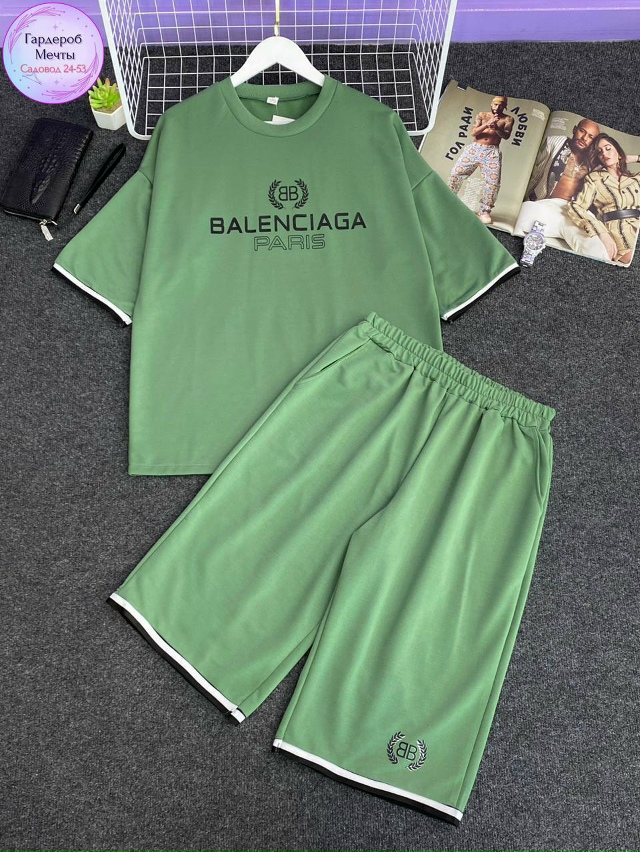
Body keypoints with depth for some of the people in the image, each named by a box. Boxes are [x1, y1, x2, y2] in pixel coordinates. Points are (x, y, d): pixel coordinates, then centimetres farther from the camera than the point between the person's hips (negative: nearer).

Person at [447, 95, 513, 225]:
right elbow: (473, 132, -2)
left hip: (492, 152, -1)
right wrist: (487, 124, -17)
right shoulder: (482, 115, 11)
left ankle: (484, 212, -4)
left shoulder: (508, 119, 6)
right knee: (456, 173, -3)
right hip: (474, 148, 2)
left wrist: (496, 128, -28)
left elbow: (506, 136, -9)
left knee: (493, 182, -12)